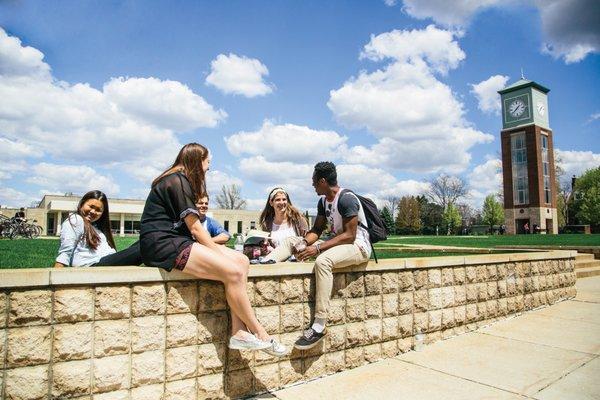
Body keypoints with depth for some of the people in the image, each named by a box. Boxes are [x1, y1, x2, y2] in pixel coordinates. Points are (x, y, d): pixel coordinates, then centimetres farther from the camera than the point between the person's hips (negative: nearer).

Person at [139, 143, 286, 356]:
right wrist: (216, 250, -4)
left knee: (241, 260, -6)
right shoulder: (177, 181, -8)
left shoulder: (180, 181, 22)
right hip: (163, 245, -10)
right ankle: (259, 335, -8)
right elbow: (195, 227, -12)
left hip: (177, 241, 10)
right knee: (233, 272, -23)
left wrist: (217, 249, 3)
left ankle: (238, 332, -13)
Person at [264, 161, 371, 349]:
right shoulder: (323, 201, 9)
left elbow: (349, 236, -23)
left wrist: (317, 248, -28)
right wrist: (304, 242, -12)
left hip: (357, 246, -9)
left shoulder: (347, 199, -18)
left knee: (323, 260, -39)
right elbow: (317, 229, 11)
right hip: (337, 242, 9)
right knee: (291, 241, 1)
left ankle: (319, 327, -37)